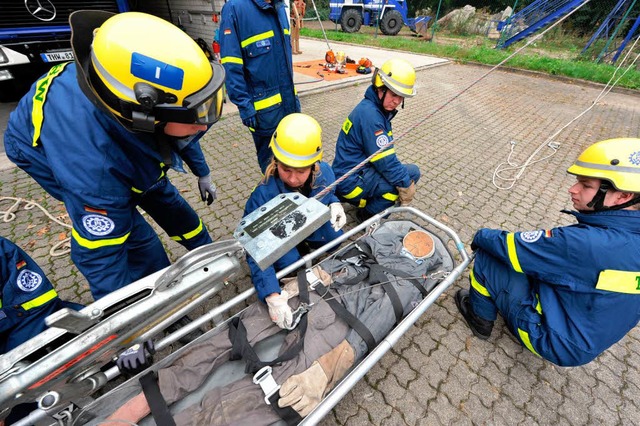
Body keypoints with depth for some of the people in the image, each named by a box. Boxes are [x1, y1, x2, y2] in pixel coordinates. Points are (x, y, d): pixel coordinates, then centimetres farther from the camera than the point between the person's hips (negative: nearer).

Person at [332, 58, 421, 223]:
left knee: (409, 173, 14)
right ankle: (368, 213, -2)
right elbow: (385, 161, -23)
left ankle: (367, 201, 15)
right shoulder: (370, 114, -22)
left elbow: (385, 154, 11)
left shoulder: (377, 109, 9)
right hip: (351, 182, -10)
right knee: (412, 172, -13)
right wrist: (406, 184, -15)